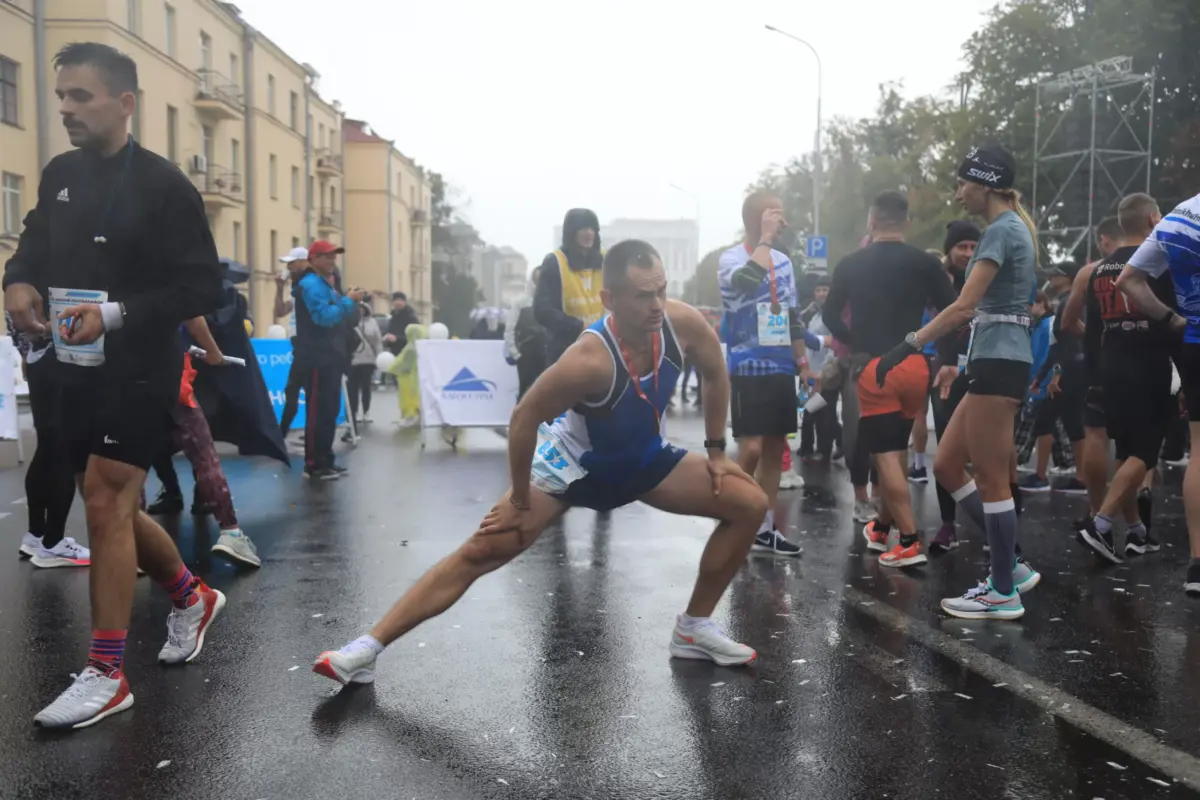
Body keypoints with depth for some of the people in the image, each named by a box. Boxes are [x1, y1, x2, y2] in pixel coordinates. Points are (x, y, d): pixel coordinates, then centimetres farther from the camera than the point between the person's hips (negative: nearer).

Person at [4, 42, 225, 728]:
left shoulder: (162, 185, -11)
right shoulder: (60, 176, 9)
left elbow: (204, 287, -14)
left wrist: (115, 314, -24)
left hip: (139, 370, -7)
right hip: (76, 369, 7)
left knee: (105, 504, -10)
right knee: (112, 507, 14)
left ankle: (107, 675, 0)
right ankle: (192, 598, 37)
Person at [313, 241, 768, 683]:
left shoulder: (683, 323, -23)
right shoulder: (589, 360, -37)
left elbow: (716, 375, -1)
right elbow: (524, 418, -26)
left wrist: (716, 452, 2)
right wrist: (521, 502, -16)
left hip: (644, 457, 6)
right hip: (574, 462, -5)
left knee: (750, 505, -3)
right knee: (480, 552, -13)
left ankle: (694, 628, 11)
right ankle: (366, 651, -6)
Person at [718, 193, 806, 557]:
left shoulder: (783, 260, 13)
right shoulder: (732, 258, -6)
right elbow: (747, 282, -30)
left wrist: (803, 359, 18)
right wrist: (765, 238, -20)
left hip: (781, 368, 7)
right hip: (749, 369, -7)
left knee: (776, 448, 9)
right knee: (751, 449, -12)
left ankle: (765, 528, 18)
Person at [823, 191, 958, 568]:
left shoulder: (850, 264, 3)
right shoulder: (925, 263, 1)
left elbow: (831, 315, 9)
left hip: (874, 368, -2)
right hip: (914, 366, 2)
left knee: (885, 454, 0)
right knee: (897, 448, 18)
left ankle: (910, 542, -7)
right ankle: (882, 527, 31)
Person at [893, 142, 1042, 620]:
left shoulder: (1000, 230, -12)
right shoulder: (1014, 228, 19)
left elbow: (964, 306, -19)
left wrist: (909, 344, -16)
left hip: (998, 365, -10)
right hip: (997, 363, 10)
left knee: (990, 480, -2)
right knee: (946, 466, 12)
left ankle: (1004, 593, 10)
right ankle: (1012, 566, 19)